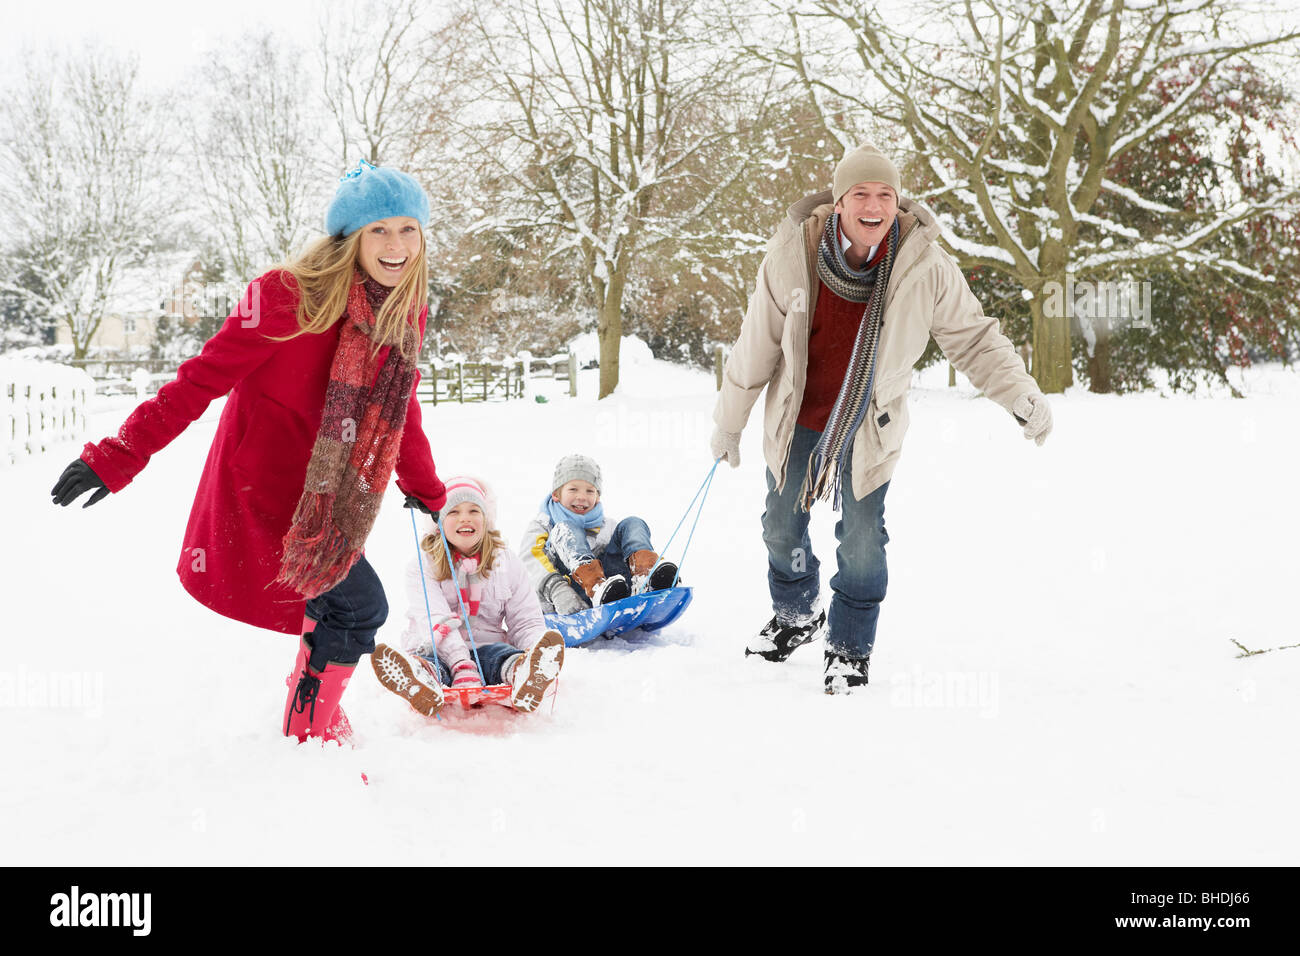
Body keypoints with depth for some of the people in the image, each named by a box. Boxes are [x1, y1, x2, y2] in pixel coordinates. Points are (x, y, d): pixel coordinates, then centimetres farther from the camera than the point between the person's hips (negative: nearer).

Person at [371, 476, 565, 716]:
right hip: (437, 651, -1)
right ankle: (420, 685, -71)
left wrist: (536, 650, -16)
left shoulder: (507, 563, 13)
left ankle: (523, 674, -68)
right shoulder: (423, 565, 3)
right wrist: (462, 666, -31)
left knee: (501, 653, -33)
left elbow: (526, 622, 9)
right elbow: (435, 620, -13)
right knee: (424, 661, -36)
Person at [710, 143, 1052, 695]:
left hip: (869, 426, -1)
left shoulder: (926, 267, -19)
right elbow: (757, 346, -7)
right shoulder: (792, 255, -18)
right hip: (795, 420, 2)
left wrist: (1023, 398, -16)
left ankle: (850, 647, 22)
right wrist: (729, 421, 1)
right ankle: (796, 614, 44)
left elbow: (973, 338, -6)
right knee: (781, 528, 16)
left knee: (862, 539, 0)